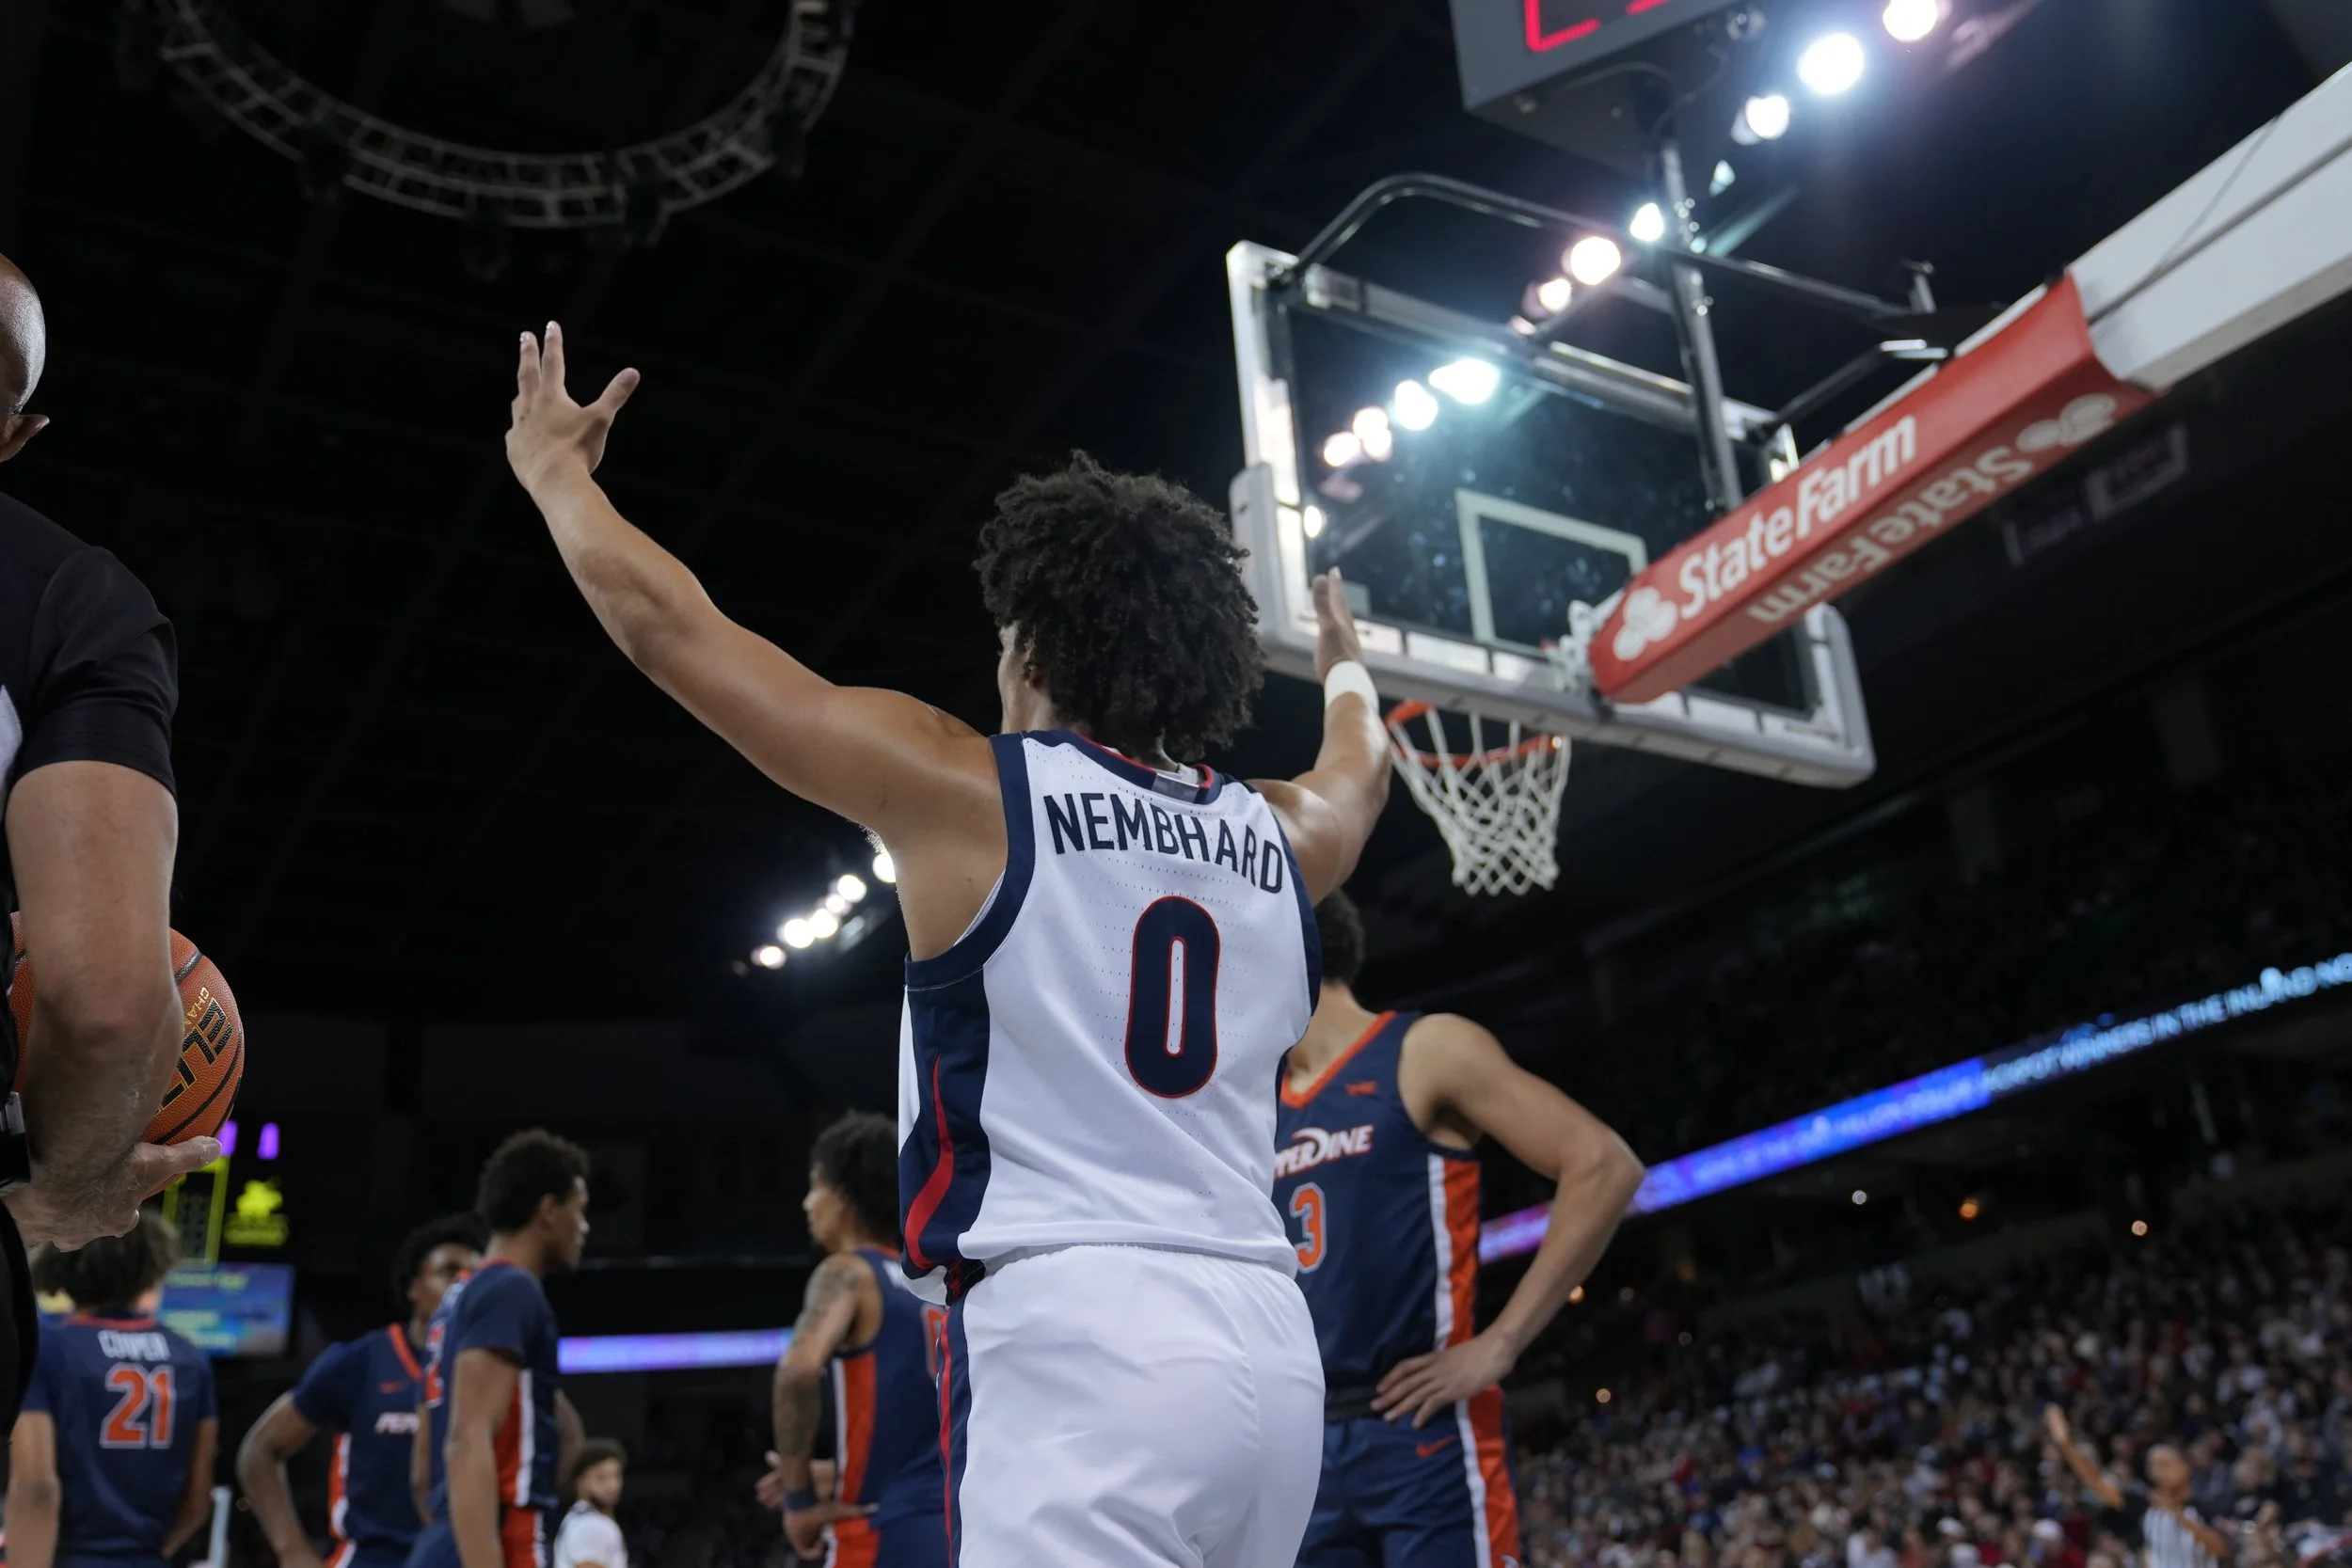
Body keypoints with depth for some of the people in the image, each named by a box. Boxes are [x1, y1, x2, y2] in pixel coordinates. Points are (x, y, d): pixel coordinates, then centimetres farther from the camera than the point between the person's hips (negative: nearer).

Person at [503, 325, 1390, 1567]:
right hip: (1267, 1343, 7)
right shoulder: (1281, 838, 13)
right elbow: (1362, 768, 40)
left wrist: (555, 467, 25)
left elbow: (661, 621, 6)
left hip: (1076, 1336, -6)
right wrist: (1345, 663, 62)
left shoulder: (963, 789, -2)